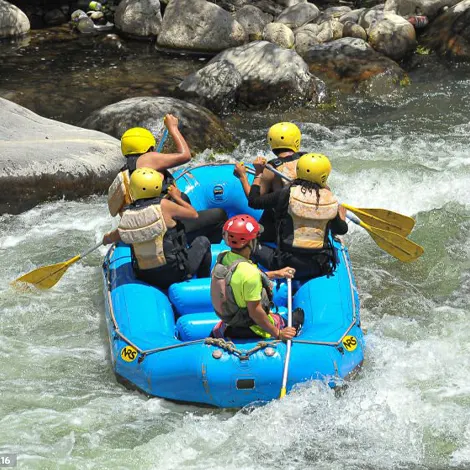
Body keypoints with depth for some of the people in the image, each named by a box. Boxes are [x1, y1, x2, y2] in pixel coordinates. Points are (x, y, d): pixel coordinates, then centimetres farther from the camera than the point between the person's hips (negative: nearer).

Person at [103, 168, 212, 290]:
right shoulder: (164, 206, -17)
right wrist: (177, 197, 13)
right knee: (203, 241, 20)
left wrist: (106, 238, 36)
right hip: (175, 274, -5)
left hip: (146, 278, 5)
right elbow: (194, 214, -3)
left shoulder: (127, 214, -5)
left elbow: (113, 237, 12)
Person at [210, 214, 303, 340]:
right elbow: (255, 312, -28)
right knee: (299, 315, 17)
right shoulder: (248, 272, -34)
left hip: (228, 317, 4)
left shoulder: (223, 258, -9)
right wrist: (278, 334, -17)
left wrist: (276, 274, 18)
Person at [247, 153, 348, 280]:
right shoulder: (329, 200, -2)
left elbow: (253, 201, 1)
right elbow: (341, 230, 14)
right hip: (319, 268, 2)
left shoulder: (287, 194, -10)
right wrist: (342, 216, 36)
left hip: (287, 265, -2)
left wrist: (258, 174, 14)